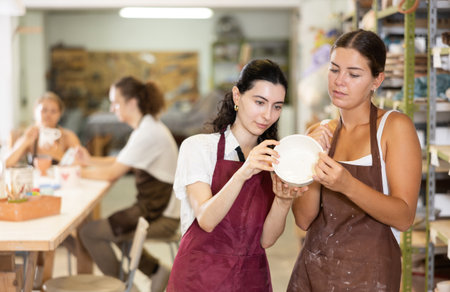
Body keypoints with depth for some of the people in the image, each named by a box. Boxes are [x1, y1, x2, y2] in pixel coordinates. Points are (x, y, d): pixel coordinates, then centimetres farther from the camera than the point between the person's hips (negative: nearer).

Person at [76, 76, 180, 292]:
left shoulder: (147, 133, -21)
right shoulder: (148, 127, 12)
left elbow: (112, 173, -20)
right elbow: (119, 161, 16)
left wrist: (80, 172, -5)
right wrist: (90, 161, 2)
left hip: (159, 216, -10)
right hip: (156, 209, 10)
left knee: (89, 232, -8)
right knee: (111, 229, 27)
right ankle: (156, 271, 21)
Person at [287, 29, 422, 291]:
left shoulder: (395, 126, -7)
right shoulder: (321, 134, 6)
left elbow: (404, 217, -15)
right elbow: (304, 220, -1)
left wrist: (348, 185, -28)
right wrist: (313, 161, -15)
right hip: (312, 270, 4)